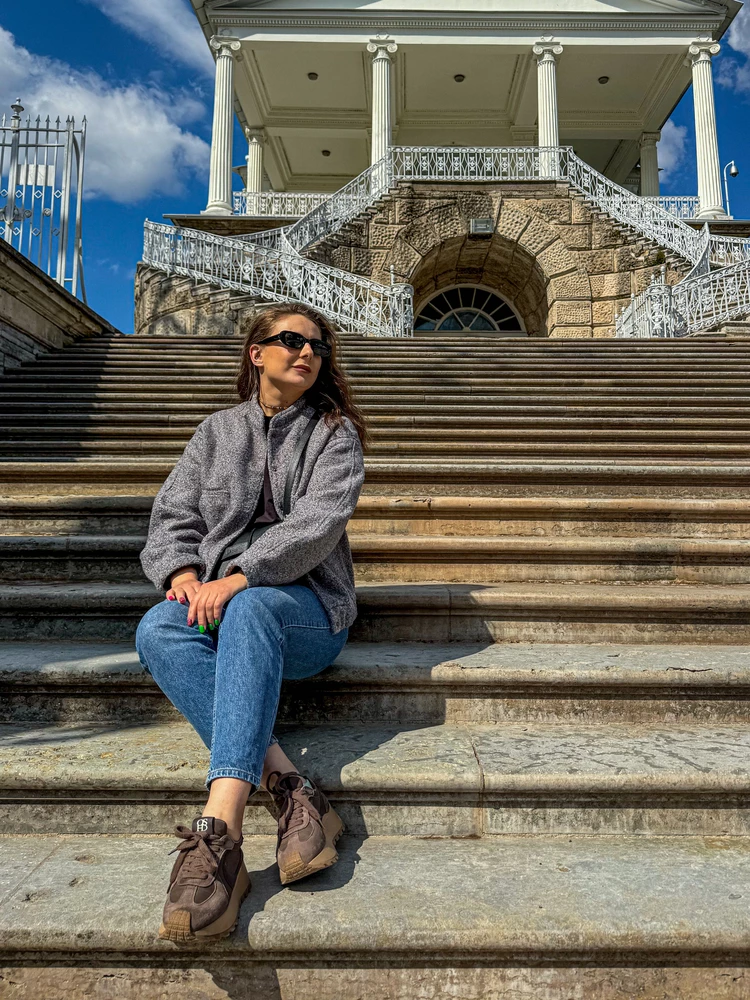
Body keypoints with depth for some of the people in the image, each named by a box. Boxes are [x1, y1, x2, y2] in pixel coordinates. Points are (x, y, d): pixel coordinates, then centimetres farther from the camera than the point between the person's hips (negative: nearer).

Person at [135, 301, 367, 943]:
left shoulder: (335, 434, 8)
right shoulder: (216, 433, 18)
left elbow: (318, 522, -8)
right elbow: (172, 515, 11)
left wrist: (237, 578, -20)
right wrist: (183, 571, -11)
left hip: (306, 605, -3)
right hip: (220, 600, 3)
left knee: (250, 609, -37)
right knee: (158, 629, -30)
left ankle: (220, 828, -46)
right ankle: (289, 789, -38)